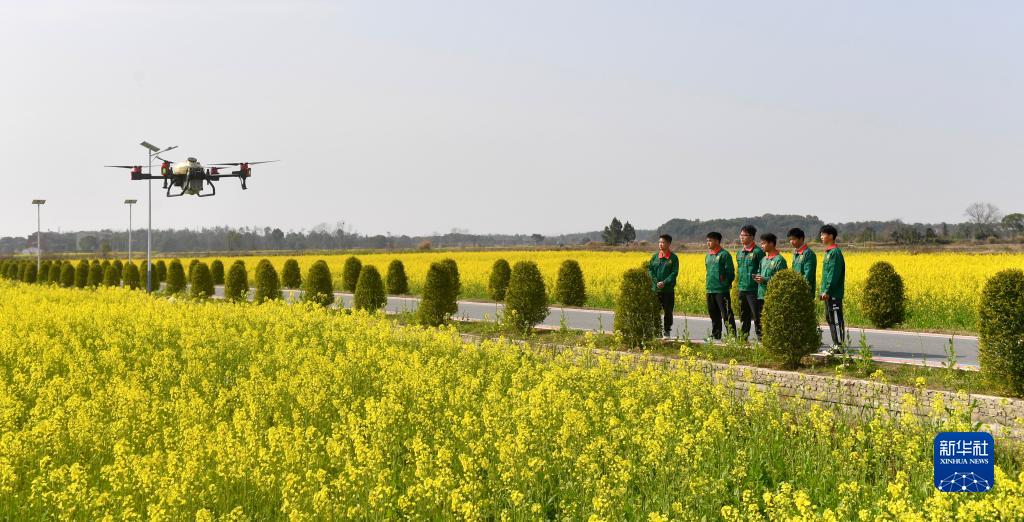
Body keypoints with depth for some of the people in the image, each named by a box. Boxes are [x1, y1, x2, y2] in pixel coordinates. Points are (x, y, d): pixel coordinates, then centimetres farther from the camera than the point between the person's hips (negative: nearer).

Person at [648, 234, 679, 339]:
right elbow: (649, 270, 4)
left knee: (668, 311, 4)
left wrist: (664, 282, -19)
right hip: (656, 289, 2)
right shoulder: (654, 257, 8)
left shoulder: (673, 258, -1)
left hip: (668, 290, -2)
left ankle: (667, 332, 15)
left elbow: (674, 273, -7)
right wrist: (656, 282, -11)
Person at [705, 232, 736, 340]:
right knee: (713, 314, 13)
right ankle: (715, 334, 21)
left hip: (721, 290, -8)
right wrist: (707, 283, 16)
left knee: (726, 314, -6)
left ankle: (732, 335, -4)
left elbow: (730, 271, -9)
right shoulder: (708, 256, 16)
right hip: (710, 290, 8)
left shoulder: (724, 254, -7)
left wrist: (726, 284, -11)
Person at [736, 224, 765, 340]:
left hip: (753, 289, -7)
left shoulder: (758, 252, -8)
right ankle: (743, 336, 21)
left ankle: (760, 338, -2)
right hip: (742, 289, 7)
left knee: (757, 315, -4)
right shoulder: (739, 252, 14)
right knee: (743, 315, 14)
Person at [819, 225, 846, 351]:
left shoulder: (835, 252, -14)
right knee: (830, 318, 13)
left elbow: (834, 273, -20)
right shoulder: (828, 252, 17)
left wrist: (827, 291, -22)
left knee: (836, 319, -8)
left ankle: (840, 345, -6)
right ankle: (836, 344, 18)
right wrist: (824, 291, 18)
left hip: (834, 293, -10)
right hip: (828, 293, 10)